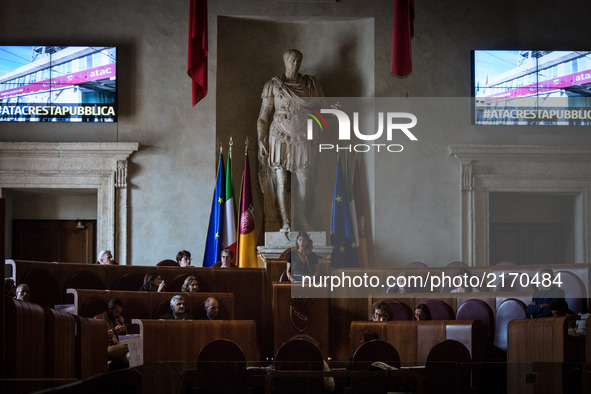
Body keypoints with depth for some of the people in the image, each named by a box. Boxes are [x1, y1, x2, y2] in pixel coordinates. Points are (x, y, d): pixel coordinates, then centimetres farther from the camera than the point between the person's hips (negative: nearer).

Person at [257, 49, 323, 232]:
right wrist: (261, 140, -6)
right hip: (280, 138, -2)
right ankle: (285, 222, 5)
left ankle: (301, 215, 22)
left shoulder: (310, 84, 7)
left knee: (304, 180, 3)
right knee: (281, 181, -2)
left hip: (302, 139, 2)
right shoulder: (273, 85, 0)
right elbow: (263, 116, 0)